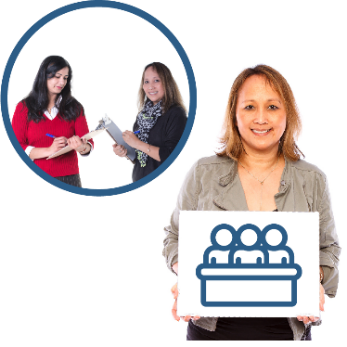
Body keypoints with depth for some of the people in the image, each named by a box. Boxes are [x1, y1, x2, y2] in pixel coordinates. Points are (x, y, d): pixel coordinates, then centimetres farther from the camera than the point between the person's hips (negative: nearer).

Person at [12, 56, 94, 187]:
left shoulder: (74, 107, 7)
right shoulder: (24, 107, 2)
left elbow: (88, 142, -3)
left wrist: (82, 147, -28)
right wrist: (48, 151, -19)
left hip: (68, 177, 2)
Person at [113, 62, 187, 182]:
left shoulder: (176, 114, -15)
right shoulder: (144, 113, 7)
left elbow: (171, 157, -24)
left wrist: (138, 144, -20)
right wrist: (125, 151, -3)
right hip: (139, 180, 7)